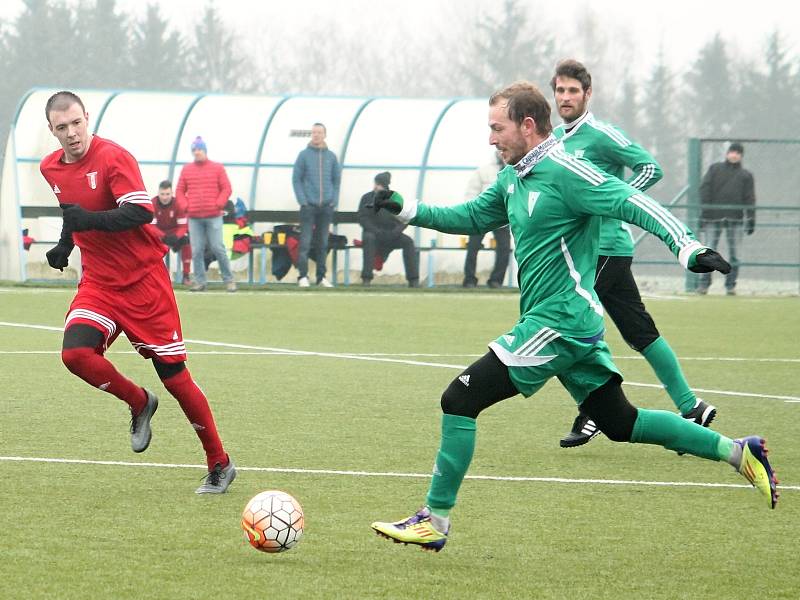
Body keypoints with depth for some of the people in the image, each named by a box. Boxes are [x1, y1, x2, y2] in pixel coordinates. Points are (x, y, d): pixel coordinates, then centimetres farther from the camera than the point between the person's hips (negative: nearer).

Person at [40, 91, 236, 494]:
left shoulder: (113, 158, -15)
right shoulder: (50, 169, 7)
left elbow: (141, 212, -27)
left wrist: (88, 219, -36)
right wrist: (65, 245, 20)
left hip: (143, 280, -5)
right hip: (98, 283, 5)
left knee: (174, 375, -3)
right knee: (75, 352, -22)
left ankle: (220, 465, 12)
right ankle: (139, 404, 6)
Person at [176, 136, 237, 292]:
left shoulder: (217, 168, 5)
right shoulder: (186, 169, 12)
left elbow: (226, 189, 2)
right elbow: (180, 190, 13)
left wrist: (218, 204, -9)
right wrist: (185, 205, -2)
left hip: (213, 216, -2)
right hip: (194, 218, 2)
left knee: (218, 248, -6)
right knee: (196, 250, -1)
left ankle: (228, 280, 4)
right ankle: (200, 282, 3)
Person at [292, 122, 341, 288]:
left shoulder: (331, 156, 8)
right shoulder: (304, 155, 0)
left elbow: (337, 180, 12)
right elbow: (296, 179, 0)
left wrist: (334, 201, 1)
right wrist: (302, 200, -9)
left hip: (326, 206, 3)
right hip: (309, 205, -3)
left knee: (322, 243, 7)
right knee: (305, 242, -7)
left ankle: (322, 277, 11)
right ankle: (303, 276, -4)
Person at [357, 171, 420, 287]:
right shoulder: (367, 198, -3)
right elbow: (362, 219, -10)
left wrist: (395, 232, -21)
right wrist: (377, 231, -24)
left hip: (390, 234, 2)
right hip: (372, 233, -2)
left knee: (408, 242, -25)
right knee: (369, 239, -37)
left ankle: (413, 281, -23)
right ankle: (366, 279, -36)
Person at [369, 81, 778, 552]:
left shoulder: (564, 173, -15)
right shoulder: (514, 178, 13)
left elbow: (633, 204, -22)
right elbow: (470, 218, 26)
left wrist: (687, 246, -34)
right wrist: (408, 210, 15)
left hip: (559, 322, -10)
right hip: (574, 321, 10)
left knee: (460, 399, -10)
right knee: (620, 423, 15)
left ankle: (434, 521, -4)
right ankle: (738, 452, 17)